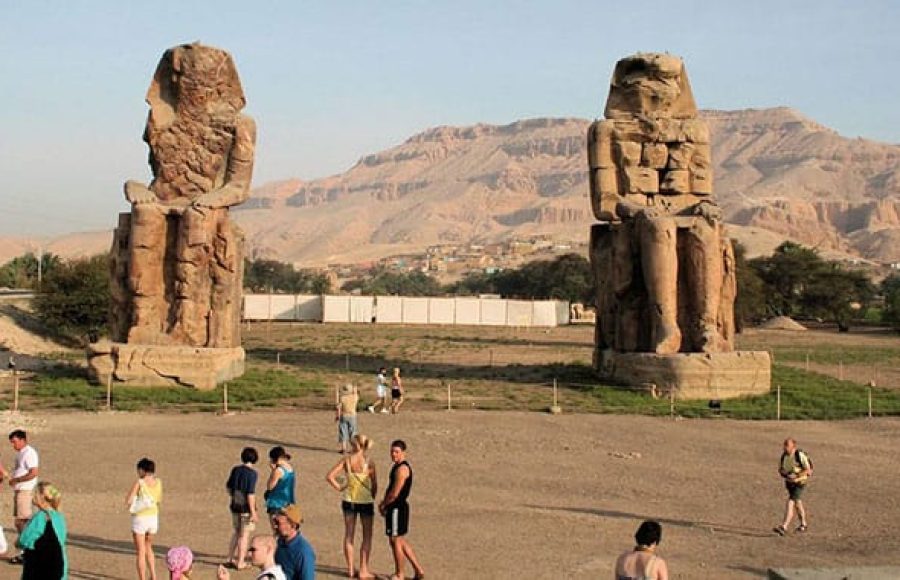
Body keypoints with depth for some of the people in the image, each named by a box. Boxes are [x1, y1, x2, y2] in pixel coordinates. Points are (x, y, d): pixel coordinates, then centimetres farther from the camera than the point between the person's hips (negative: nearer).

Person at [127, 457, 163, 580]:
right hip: (153, 518, 5)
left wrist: (135, 501, 4)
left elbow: (127, 501, -17)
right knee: (148, 548, 25)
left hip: (139, 519, -5)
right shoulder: (158, 483, -1)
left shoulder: (139, 483, -16)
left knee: (141, 553, 3)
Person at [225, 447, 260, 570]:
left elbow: (228, 486, 15)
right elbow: (250, 493, -20)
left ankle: (230, 559, 24)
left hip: (235, 505, 6)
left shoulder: (235, 469, 4)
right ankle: (240, 563, 8)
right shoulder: (252, 473, -16)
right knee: (244, 535, 4)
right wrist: (253, 512, -17)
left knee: (236, 532, 20)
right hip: (246, 507, -6)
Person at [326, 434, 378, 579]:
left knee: (349, 535, 14)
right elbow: (374, 485, -10)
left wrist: (339, 488, 0)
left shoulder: (346, 460, -7)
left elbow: (329, 477, -12)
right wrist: (372, 496, 6)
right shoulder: (369, 463, -13)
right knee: (367, 537, 10)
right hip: (365, 501, -2)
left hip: (349, 500, 2)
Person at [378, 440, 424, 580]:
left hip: (397, 509, -10)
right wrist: (384, 504, 10)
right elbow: (391, 488, 21)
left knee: (395, 541, 1)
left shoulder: (402, 469, -20)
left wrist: (383, 505, -7)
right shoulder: (397, 467, 13)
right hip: (395, 508, 10)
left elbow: (394, 494, -22)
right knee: (400, 541, 16)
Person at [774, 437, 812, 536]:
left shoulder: (800, 455, -19)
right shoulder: (783, 456, 0)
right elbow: (780, 469, 10)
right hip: (789, 483, 7)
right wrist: (784, 474, -12)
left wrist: (796, 476, -25)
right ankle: (803, 524, 39)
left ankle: (784, 527, -24)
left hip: (800, 483, -7)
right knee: (797, 503, 21)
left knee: (790, 503, -18)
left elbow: (808, 470, -16)